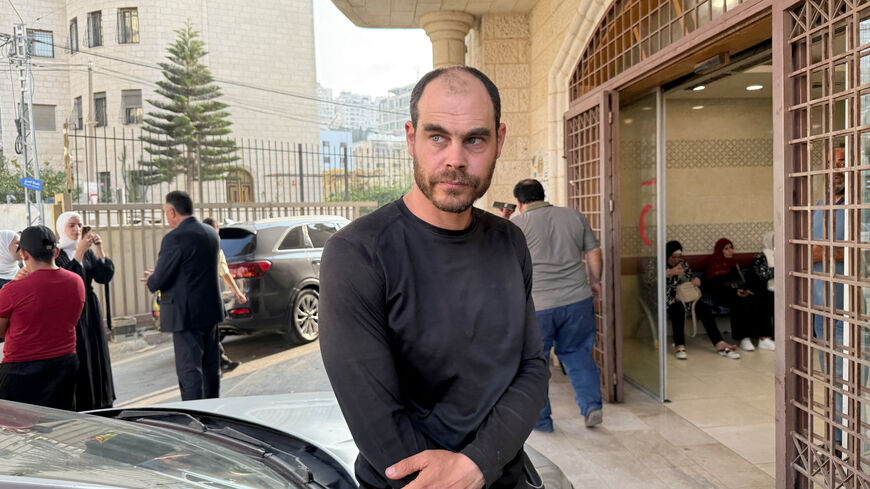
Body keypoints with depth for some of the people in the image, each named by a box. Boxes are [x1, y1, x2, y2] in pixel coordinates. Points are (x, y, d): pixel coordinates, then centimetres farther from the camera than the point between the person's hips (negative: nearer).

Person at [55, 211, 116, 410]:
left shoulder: (88, 253, 12)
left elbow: (104, 276, 0)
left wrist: (99, 249, -10)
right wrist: (80, 250, -23)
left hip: (90, 313, 6)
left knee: (96, 356, 8)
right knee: (76, 362, -6)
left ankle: (100, 405, 16)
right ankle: (77, 408, 2)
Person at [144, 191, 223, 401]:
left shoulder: (175, 238, -18)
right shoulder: (211, 232, 8)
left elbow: (159, 281, -17)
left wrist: (150, 279, 7)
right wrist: (159, 274, 16)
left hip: (186, 314, -8)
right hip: (211, 310, 9)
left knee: (189, 369, -2)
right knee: (211, 364, 18)